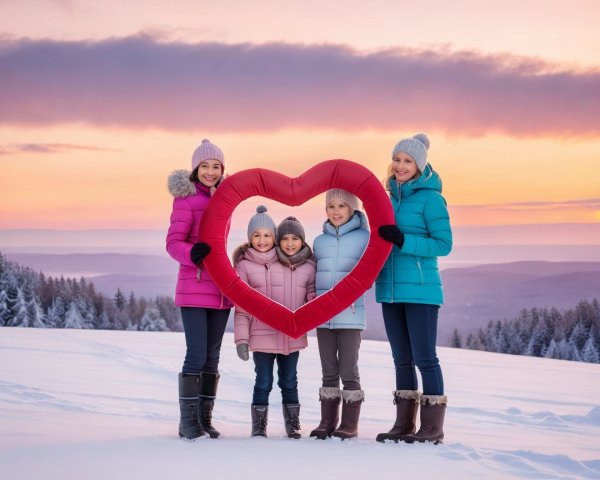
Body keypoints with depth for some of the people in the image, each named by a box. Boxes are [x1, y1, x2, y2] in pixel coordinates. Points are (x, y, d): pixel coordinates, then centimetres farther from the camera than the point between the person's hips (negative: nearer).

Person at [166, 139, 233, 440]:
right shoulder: (186, 198, -6)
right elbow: (173, 242, -11)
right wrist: (191, 253, -31)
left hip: (220, 288, 7)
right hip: (193, 289, -7)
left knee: (212, 357, 9)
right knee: (197, 355, -10)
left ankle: (205, 419, 16)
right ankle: (188, 422, 0)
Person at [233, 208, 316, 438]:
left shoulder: (308, 267, 0)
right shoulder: (245, 265, -6)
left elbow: (313, 298, 5)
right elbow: (241, 307, -5)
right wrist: (241, 338, -8)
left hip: (293, 337, 2)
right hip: (262, 336, -2)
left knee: (289, 382, 15)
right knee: (263, 382, 5)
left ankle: (293, 424, 29)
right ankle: (259, 426, 19)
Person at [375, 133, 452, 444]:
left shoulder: (430, 198, -8)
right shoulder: (391, 197, 13)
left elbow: (444, 244, -12)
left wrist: (403, 240, -21)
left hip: (420, 290, -7)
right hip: (390, 290, 7)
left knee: (424, 358, -4)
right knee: (402, 359, 12)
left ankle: (432, 428, 3)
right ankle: (404, 424, 19)